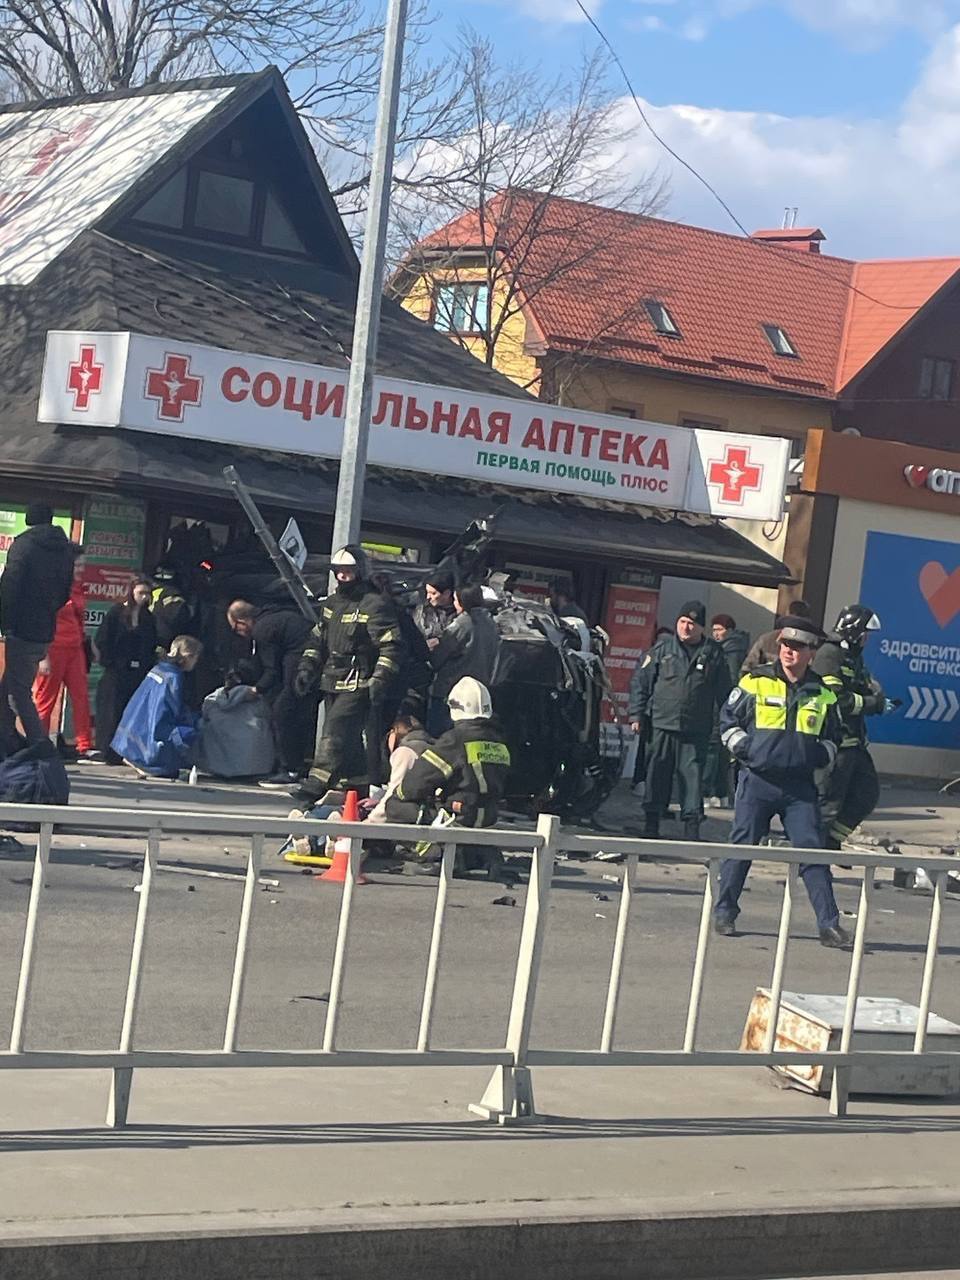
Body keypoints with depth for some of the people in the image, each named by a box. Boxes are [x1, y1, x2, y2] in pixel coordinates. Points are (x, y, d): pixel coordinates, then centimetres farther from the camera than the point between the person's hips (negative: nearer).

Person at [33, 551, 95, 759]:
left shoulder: (77, 589, 13)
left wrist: (84, 648, 19)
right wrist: (43, 656, -17)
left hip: (75, 649, 7)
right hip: (54, 649, -7)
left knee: (81, 696, 1)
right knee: (45, 699, 0)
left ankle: (84, 747, 1)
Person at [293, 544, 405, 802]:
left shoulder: (376, 605, -10)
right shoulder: (332, 603, 17)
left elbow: (391, 647, -13)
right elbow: (317, 639, 26)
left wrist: (380, 680, -21)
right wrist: (307, 669, 15)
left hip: (358, 686, -8)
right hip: (332, 682, 8)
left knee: (335, 732, -17)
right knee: (349, 740, 12)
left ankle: (317, 785, -22)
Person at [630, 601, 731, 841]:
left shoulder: (713, 653, 6)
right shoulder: (662, 648, 6)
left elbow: (723, 692, 8)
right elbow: (643, 683, 8)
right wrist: (637, 715, 4)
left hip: (696, 731, -1)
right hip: (662, 725, 1)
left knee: (693, 776, -3)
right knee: (657, 775, 6)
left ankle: (692, 827, 1)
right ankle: (651, 825, 15)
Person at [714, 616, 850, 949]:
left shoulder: (822, 694, 9)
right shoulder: (755, 683, 1)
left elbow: (832, 737, 21)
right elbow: (728, 720, 7)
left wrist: (821, 756, 2)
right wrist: (744, 749, -6)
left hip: (800, 785, 2)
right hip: (758, 780, -2)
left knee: (813, 849, -4)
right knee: (742, 846, 1)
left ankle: (829, 923, -3)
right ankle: (724, 912, 15)